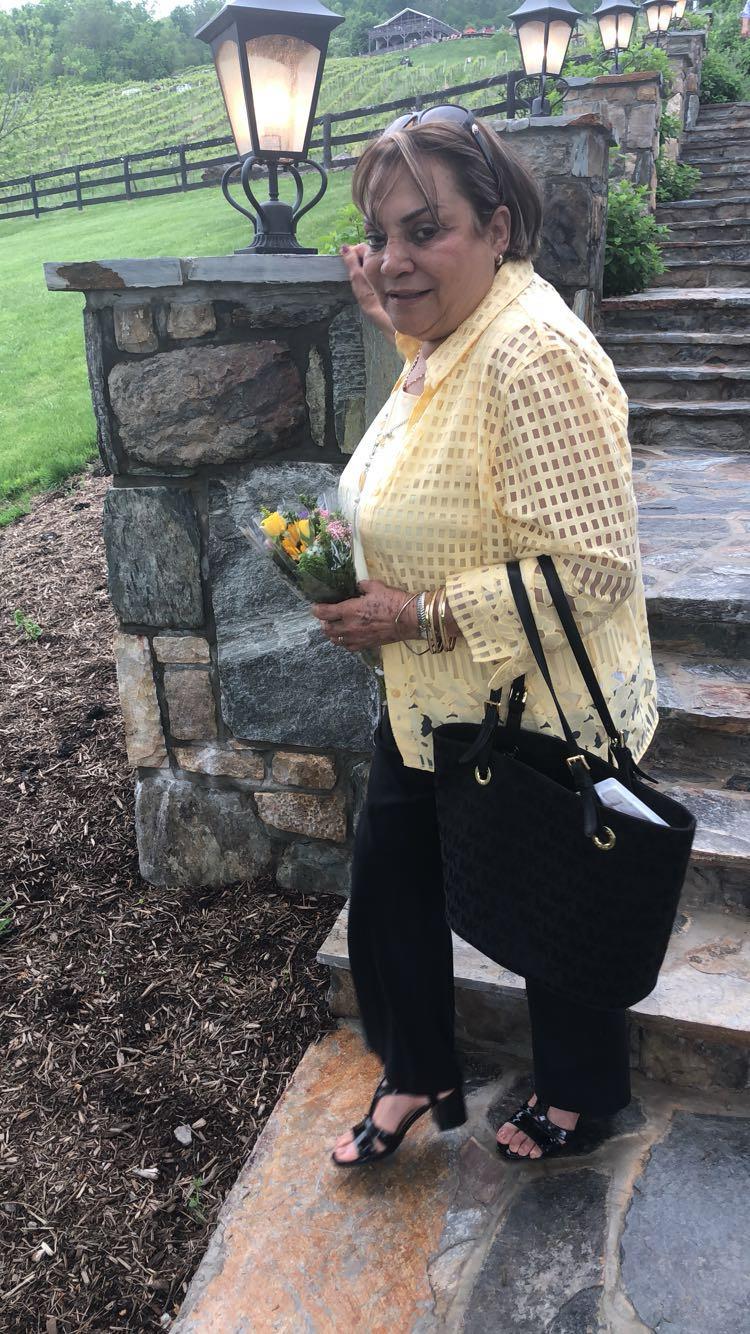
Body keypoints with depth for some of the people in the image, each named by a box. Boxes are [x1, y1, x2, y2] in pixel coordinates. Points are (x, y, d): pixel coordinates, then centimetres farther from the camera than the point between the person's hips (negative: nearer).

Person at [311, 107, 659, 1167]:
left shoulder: (533, 353, -27)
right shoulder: (445, 335, 4)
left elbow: (594, 565, -30)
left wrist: (419, 617, -26)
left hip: (541, 723, -9)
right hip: (430, 706, 9)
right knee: (389, 888, 19)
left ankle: (583, 1090, 46)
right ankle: (419, 1075, 45)